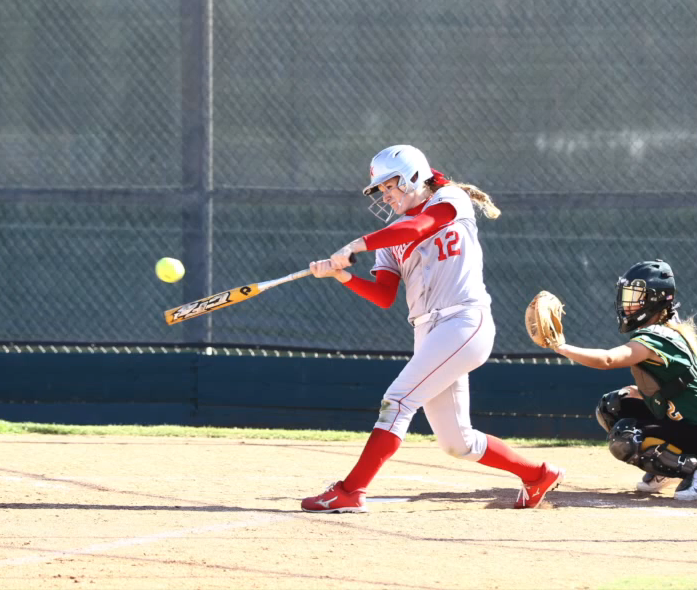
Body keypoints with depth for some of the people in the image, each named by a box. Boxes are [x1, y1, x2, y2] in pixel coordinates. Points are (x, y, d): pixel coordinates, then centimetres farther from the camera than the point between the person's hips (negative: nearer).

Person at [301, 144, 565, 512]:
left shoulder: (452, 200, 2)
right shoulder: (394, 235, 19)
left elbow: (419, 227, -19)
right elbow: (384, 297, 8)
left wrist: (359, 244, -24)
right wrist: (342, 274, -7)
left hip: (465, 322, -8)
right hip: (428, 335, 8)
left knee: (398, 400, -19)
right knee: (456, 443, 7)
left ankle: (350, 492, -21)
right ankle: (538, 475, 26)